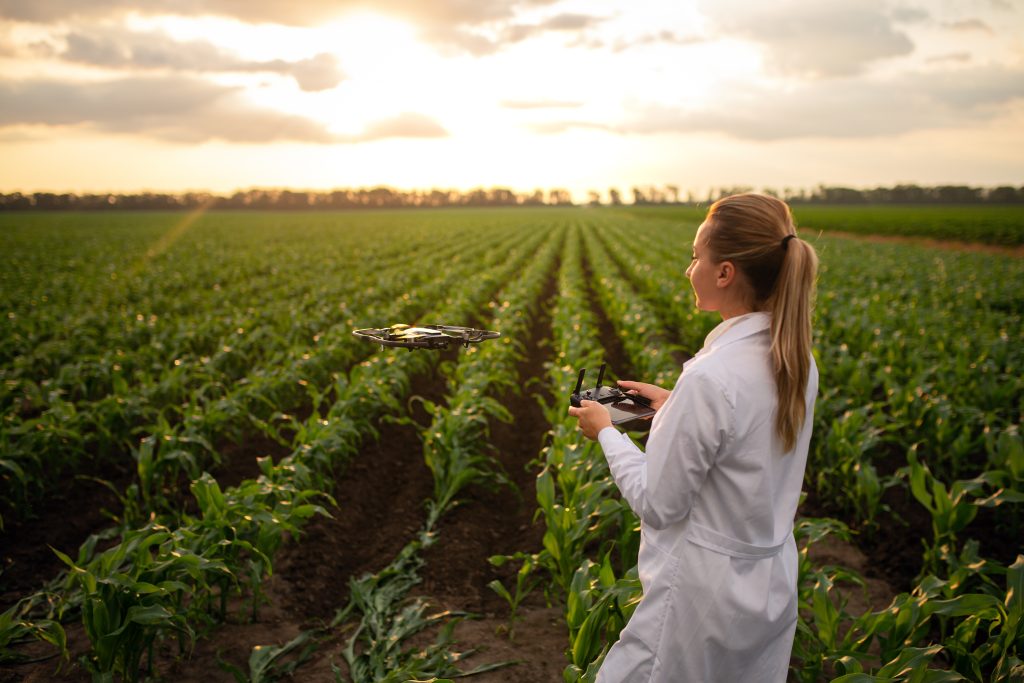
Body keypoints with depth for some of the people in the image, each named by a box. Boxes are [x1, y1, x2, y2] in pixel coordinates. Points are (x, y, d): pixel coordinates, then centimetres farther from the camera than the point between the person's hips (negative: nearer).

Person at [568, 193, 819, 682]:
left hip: (706, 596, -8)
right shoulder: (797, 361, -3)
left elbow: (658, 505, -20)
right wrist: (674, 406, 10)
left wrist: (606, 431, -6)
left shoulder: (712, 377, -28)